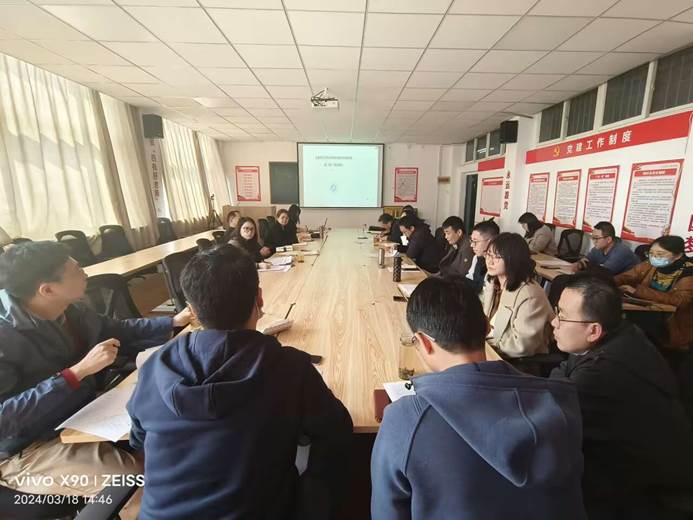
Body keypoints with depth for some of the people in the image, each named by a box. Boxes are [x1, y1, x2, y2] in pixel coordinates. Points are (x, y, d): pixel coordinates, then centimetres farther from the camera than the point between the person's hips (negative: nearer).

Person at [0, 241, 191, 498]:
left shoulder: (71, 309, -4)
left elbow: (116, 332, 12)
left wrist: (174, 322, 6)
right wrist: (79, 371, -33)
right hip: (27, 449, -7)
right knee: (144, 482, -22)